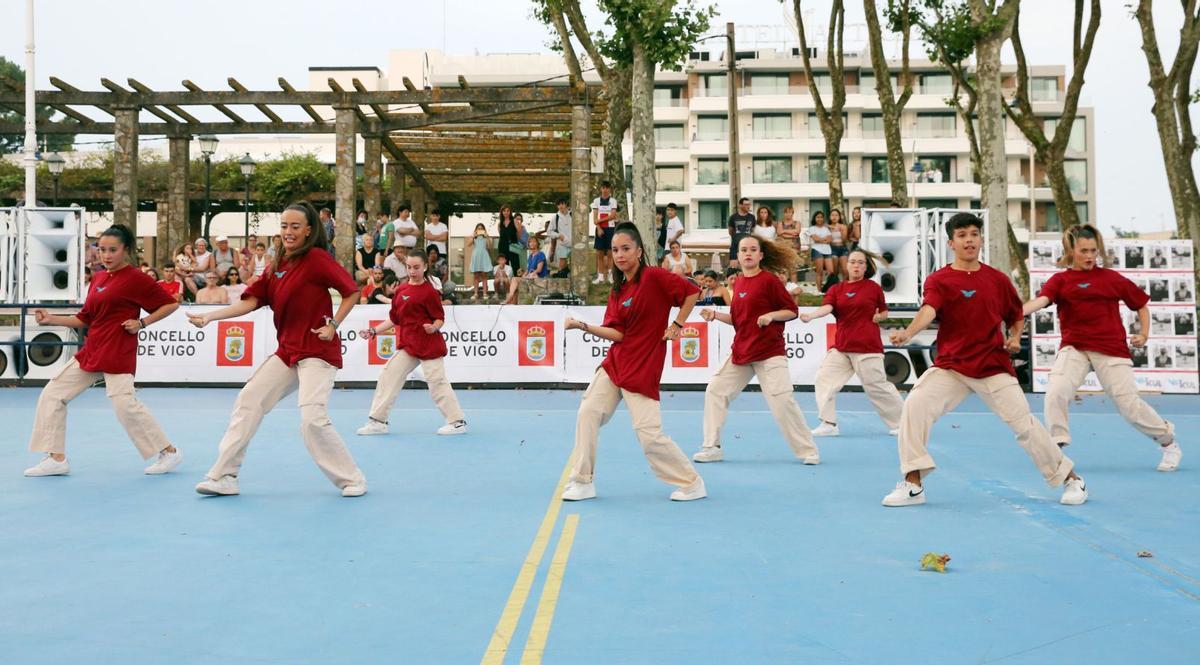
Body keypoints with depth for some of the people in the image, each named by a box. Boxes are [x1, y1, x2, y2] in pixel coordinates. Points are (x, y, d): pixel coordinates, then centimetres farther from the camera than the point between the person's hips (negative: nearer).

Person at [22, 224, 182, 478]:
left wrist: (142, 322, -14)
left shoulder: (136, 278, -9)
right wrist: (52, 319, 7)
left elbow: (171, 304, -7)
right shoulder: (98, 278, 12)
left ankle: (168, 452, -1)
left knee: (125, 405, -17)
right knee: (52, 394, 8)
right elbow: (85, 319, 16)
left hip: (118, 352, -8)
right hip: (92, 350, 8)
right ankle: (56, 459, 14)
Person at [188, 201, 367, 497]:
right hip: (287, 351, 8)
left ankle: (352, 480, 1)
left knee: (313, 420, -17)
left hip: (318, 352, -8)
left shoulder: (317, 258, -11)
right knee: (248, 401, 4)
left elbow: (351, 292, -9)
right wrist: (209, 317, -5)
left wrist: (333, 324, -14)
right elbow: (251, 300, 4)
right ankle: (224, 476, 12)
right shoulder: (277, 266, 10)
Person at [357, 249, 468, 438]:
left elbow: (440, 318, -8)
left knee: (437, 382, -7)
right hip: (407, 344, 7)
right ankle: (377, 421, 12)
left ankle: (458, 422, 3)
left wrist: (434, 327, -28)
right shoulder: (401, 290, 10)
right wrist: (374, 331, 12)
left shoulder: (429, 291, -9)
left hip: (429, 345, -7)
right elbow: (394, 319, 18)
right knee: (388, 377, 5)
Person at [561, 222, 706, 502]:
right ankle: (582, 482, 8)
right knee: (588, 413, -3)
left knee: (649, 434, -8)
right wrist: (583, 326, -11)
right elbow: (617, 333, -1)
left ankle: (692, 483, 10)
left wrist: (676, 325, -9)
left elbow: (692, 291, -11)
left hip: (643, 367, -7)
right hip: (615, 362, 7)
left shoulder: (654, 277, -11)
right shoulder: (618, 290, 9)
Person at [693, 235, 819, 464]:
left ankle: (808, 451, 2)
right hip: (741, 351, 7)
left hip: (769, 352, -7)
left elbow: (792, 310, -7)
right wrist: (715, 315, 5)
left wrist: (771, 316, -22)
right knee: (715, 391, 6)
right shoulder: (739, 282, 10)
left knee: (782, 400, -12)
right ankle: (712, 447, 16)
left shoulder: (769, 280, -9)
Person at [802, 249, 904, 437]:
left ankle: (901, 423, 15)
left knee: (877, 386, -1)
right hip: (841, 347, 4)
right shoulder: (836, 289, 5)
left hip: (867, 347, -4)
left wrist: (878, 317, -9)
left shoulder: (873, 288, 1)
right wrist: (810, 315, -32)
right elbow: (826, 307, -13)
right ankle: (829, 424, 7)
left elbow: (884, 312, 13)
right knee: (824, 378, -3)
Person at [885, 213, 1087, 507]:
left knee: (1023, 422, -1)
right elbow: (929, 309, -22)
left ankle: (1071, 478, 21)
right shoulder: (939, 280, -2)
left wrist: (1015, 338, -2)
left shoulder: (998, 279, 5)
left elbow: (1017, 316, 19)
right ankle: (913, 484, -8)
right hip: (950, 366, 0)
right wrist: (908, 333, -42)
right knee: (914, 406, -19)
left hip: (994, 366, 1)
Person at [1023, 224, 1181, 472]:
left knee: (1129, 405, 0)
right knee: (1055, 394, -20)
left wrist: (1143, 334, 5)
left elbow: (1141, 303, 15)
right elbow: (1041, 300, -16)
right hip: (1074, 348, 1)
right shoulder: (1060, 280, 3)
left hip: (1111, 349, -1)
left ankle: (1169, 443, 24)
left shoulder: (1112, 278, 3)